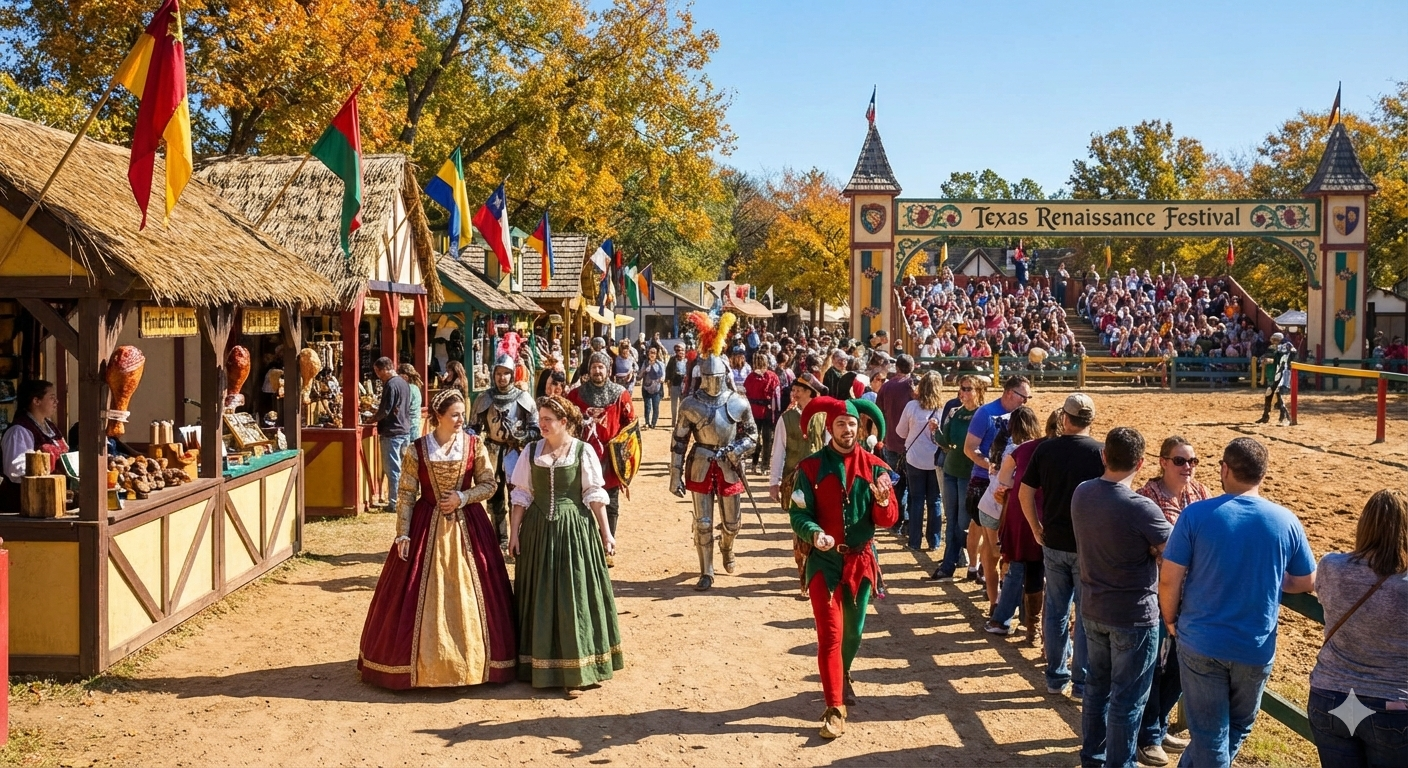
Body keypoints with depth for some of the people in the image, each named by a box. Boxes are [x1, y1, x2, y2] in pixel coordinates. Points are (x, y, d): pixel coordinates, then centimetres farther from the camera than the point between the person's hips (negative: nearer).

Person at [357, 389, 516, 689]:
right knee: (422, 596, 1)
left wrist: (462, 497, -13)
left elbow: (488, 484, 3)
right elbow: (406, 494, -3)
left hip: (468, 525, 1)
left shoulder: (474, 445, -1)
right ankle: (424, 661, 13)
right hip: (427, 526, -1)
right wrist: (403, 533, -9)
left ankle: (472, 660, 15)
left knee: (468, 594, 3)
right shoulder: (417, 449, -4)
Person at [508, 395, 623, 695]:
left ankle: (575, 672, 5)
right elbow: (522, 495, 6)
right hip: (538, 530, 3)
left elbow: (595, 496, -3)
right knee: (540, 599, 8)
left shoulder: (583, 451, -5)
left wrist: (606, 533, -4)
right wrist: (514, 532, 2)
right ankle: (541, 666, 20)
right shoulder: (532, 451, 3)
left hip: (574, 530, -3)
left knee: (574, 597, -1)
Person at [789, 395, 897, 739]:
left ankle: (842, 675, 49)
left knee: (854, 630, 19)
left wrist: (883, 500, -27)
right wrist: (814, 533, -29)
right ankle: (835, 709, 0)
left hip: (861, 559, 3)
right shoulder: (811, 467, -5)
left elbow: (889, 519, -5)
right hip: (824, 560, -2)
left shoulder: (874, 467, -2)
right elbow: (798, 514, -8)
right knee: (829, 635, -7)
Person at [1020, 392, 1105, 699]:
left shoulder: (1046, 450, -3)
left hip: (1053, 543, 3)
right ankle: (1082, 683, 12)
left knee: (1056, 611, 14)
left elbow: (1024, 493, 0)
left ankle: (1056, 677, 23)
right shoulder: (1100, 453, -12)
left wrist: (1037, 529, 12)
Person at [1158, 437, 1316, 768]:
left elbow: (1169, 580, -12)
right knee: (1237, 728, 24)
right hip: (1256, 647, 2)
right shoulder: (1286, 521, -5)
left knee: (1209, 735, 9)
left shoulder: (1196, 514, -13)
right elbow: (1306, 583, 5)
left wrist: (1170, 620, 5)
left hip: (1201, 641, -2)